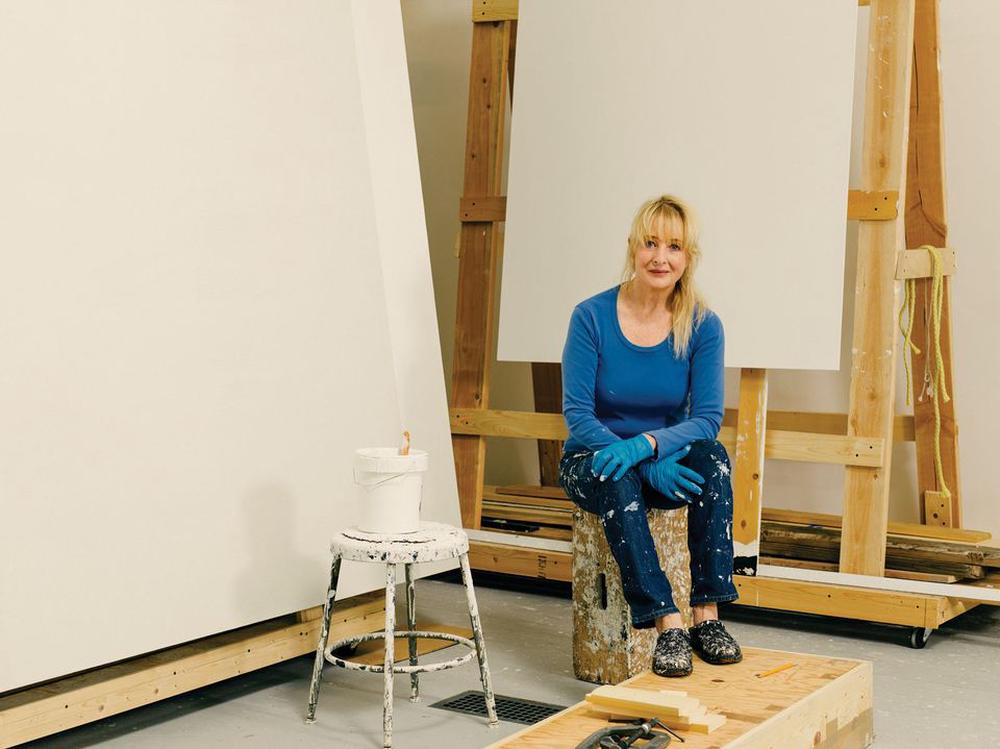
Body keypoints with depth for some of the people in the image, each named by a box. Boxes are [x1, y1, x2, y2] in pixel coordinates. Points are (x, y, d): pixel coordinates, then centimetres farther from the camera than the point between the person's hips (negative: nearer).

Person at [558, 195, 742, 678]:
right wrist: (650, 468, -28)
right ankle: (667, 622, -37)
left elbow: (707, 417, -13)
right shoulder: (592, 317, -14)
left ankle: (707, 615, -30)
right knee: (617, 481, -36)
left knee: (712, 457, -30)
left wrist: (646, 445, -33)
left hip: (666, 459, 2)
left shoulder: (703, 326, -8)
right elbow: (577, 414, -15)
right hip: (593, 461, -2)